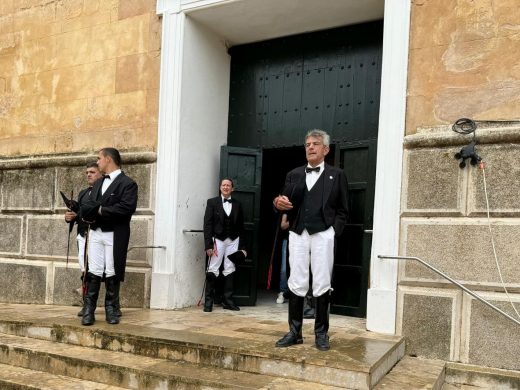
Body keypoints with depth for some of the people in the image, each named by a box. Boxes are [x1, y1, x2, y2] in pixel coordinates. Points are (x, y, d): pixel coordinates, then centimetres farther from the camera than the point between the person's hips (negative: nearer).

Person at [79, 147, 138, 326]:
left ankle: (111, 310, 14)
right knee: (93, 272, 3)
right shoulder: (98, 183, 18)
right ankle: (89, 311, 7)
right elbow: (85, 208, 12)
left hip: (115, 235, -5)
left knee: (112, 274, 3)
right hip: (95, 233, 5)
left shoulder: (127, 183, -5)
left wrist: (101, 210, -11)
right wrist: (94, 210, -12)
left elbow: (126, 208, -21)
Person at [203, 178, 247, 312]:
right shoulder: (212, 202, 2)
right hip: (218, 239, -2)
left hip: (233, 241, 3)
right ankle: (208, 300, 2)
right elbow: (207, 224, -3)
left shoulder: (237, 204, 9)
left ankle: (227, 300, 11)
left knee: (230, 270, 4)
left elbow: (241, 226, 9)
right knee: (213, 270, -5)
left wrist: (242, 246, 6)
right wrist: (208, 244, -11)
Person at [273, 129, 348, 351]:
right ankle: (294, 332, 12)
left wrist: (333, 231, -7)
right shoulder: (294, 175, 16)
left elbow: (342, 210, 5)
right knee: (296, 283, 4)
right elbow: (286, 204, 11)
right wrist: (279, 203, -11)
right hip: (297, 234, 3)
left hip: (323, 234, -2)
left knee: (322, 284, 0)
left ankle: (321, 333, 11)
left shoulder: (337, 175, 8)